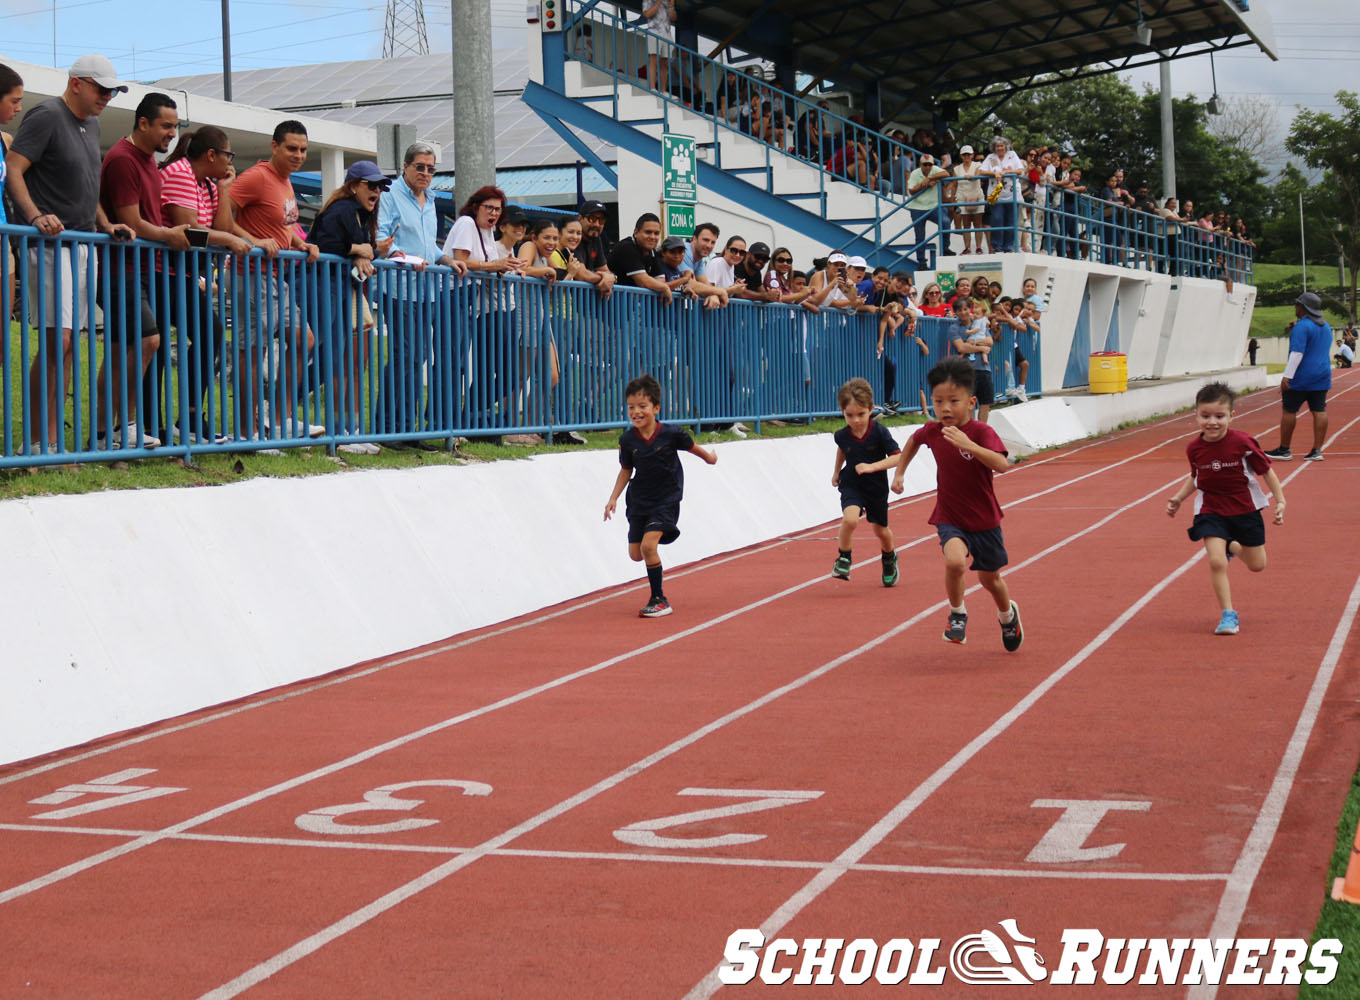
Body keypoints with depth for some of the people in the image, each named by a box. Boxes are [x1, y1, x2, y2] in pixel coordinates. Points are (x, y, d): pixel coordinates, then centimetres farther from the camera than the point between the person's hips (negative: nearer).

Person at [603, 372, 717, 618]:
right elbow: (626, 471, 6)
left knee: (648, 545, -20)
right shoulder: (627, 440, -8)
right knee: (635, 554, 4)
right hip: (639, 501, 4)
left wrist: (709, 457, 21)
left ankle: (659, 600, -8)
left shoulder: (671, 434, -17)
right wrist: (613, 498, -1)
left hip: (666, 500, -4)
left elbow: (692, 447, 4)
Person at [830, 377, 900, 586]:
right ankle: (843, 558, -5)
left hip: (876, 487, 0)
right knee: (850, 518, -28)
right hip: (851, 485, 0)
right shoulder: (842, 435, -12)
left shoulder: (880, 432, -21)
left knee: (880, 530, 16)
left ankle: (889, 559, 49)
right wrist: (836, 472, 24)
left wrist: (872, 467, -31)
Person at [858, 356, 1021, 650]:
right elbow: (914, 440, 20)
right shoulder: (932, 431, -6)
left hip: (984, 520, -1)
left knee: (990, 579, 16)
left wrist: (968, 445, -46)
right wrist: (900, 471, 19)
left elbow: (1001, 464, -36)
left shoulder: (981, 432, -19)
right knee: (954, 561, -29)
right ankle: (957, 614, -3)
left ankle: (1007, 615, 49)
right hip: (949, 518, 1)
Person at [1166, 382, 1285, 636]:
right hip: (1210, 511, 1)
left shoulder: (1242, 443, -19)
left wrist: (1280, 500, -8)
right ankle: (1227, 615, -3)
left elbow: (1265, 470, -6)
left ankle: (1233, 546, 45)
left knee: (1257, 565, 12)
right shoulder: (1194, 448, -9)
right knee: (1216, 562, -17)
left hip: (1245, 509, 0)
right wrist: (1178, 498, 1)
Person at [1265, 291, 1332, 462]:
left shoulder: (1302, 326, -14)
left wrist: (1287, 376, -22)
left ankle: (1284, 449, 6)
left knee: (1289, 410, 1)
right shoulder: (1325, 326, 15)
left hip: (1301, 377, -8)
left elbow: (1297, 353, -21)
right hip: (1322, 377, 8)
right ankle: (1317, 451, 1)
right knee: (1319, 411, 4)